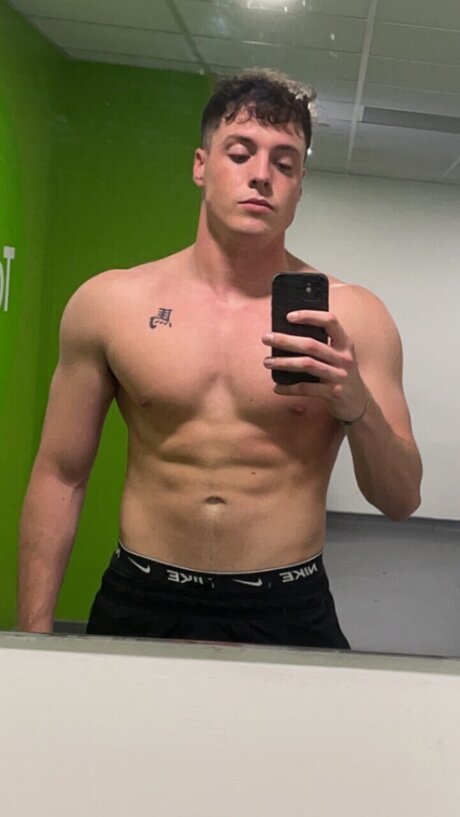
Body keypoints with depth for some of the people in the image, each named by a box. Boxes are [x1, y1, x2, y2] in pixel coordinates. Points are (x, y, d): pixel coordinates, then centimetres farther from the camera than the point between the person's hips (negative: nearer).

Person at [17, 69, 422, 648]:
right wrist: (34, 638, 1)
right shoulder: (109, 303, -3)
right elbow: (59, 476, 3)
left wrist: (358, 406, -21)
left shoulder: (350, 316, -5)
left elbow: (401, 501, -2)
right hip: (138, 607, 1)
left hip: (288, 616, 0)